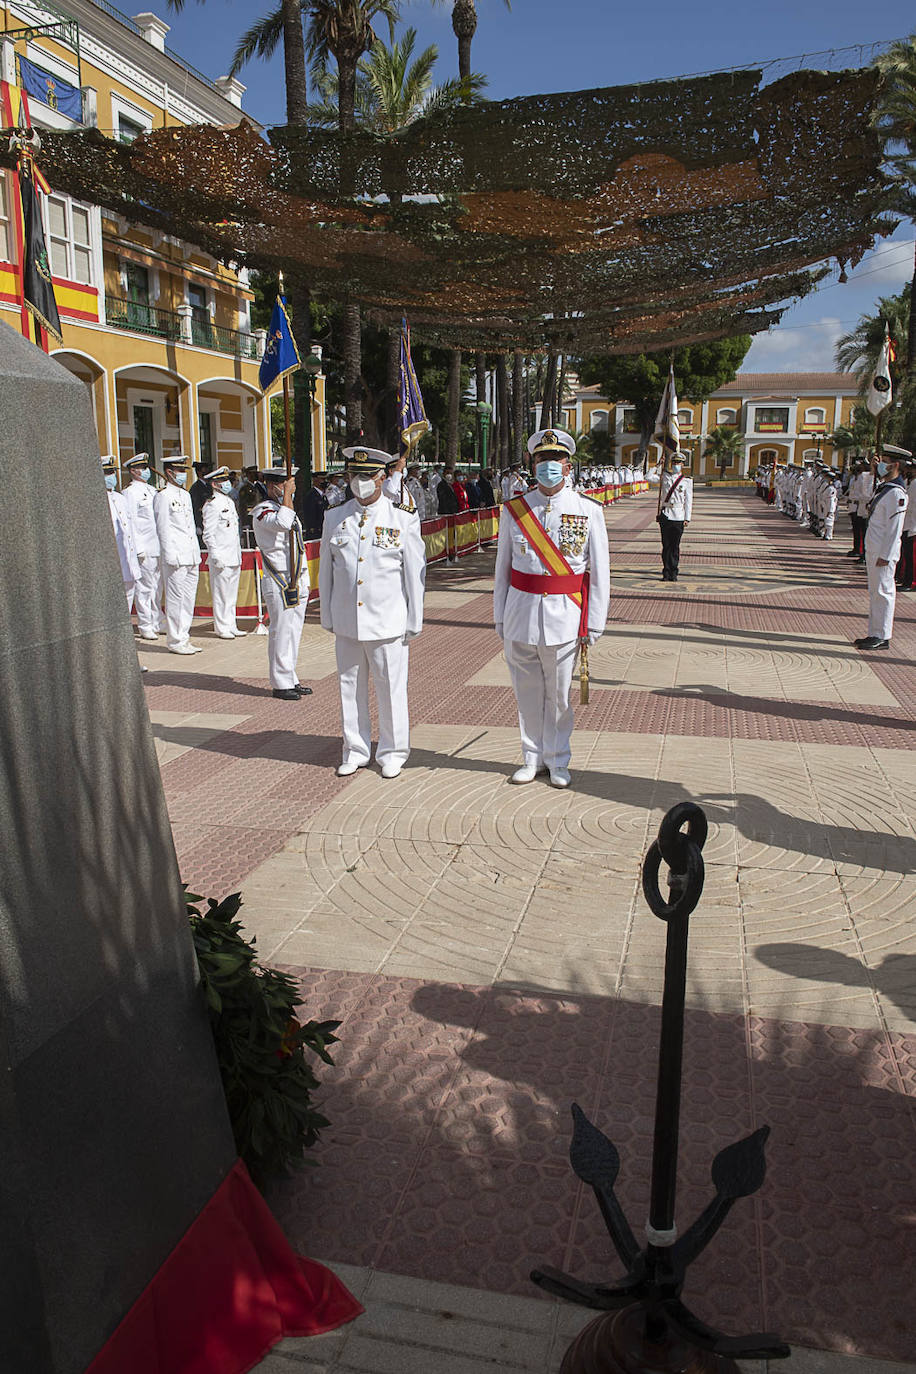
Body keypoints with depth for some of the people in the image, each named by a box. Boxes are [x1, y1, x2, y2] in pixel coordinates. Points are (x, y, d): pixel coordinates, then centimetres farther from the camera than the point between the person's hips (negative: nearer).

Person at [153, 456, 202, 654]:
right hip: (175, 557, -8)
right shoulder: (163, 496, -7)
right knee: (175, 599, -4)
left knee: (189, 598, 10)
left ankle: (184, 637, 18)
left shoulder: (185, 495, 18)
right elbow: (163, 528, -10)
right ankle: (175, 641, 3)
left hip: (191, 556, 8)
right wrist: (171, 556, -15)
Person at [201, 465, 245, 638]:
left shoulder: (230, 502, 16)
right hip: (221, 558, -8)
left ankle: (231, 626, 19)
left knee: (232, 593, 12)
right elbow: (208, 534, -12)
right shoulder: (212, 505, -10)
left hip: (234, 556, 8)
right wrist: (215, 556, -17)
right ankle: (221, 628, 4)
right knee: (221, 593, -3)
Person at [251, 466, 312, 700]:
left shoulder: (287, 508, 19)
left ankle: (291, 680, 18)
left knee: (294, 632, 11)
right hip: (279, 583, -9)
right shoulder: (262, 511, -9)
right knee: (281, 632, -6)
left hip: (297, 582, 9)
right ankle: (281, 684, 1)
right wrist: (287, 493, -20)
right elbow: (282, 523, -32)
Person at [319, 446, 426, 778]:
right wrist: (327, 616, 8)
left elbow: (415, 574, 0)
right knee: (350, 688, 11)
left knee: (391, 689, 4)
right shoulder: (334, 519, 7)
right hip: (346, 623, 3)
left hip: (387, 623, -3)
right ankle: (355, 751, 26)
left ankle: (392, 753, 20)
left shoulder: (404, 520, -1)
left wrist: (414, 622, -1)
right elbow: (326, 572, 11)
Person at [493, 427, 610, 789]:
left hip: (565, 614, -1)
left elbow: (599, 571, 2)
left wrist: (594, 623, -2)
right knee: (527, 691, 9)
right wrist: (500, 619, 5)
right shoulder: (513, 510, 4)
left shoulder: (588, 510, 0)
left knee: (559, 694, 6)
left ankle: (557, 761, 23)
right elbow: (502, 568, 8)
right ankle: (533, 758, 26)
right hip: (522, 611, 2)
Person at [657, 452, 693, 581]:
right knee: (666, 545, 1)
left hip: (679, 517, -1)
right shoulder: (665, 476, 9)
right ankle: (666, 572, 6)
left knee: (675, 546, 2)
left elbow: (688, 501, 4)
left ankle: (673, 573, 8)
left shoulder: (687, 481, 6)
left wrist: (687, 518, -1)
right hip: (665, 515, 1)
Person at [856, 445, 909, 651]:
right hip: (873, 550, 10)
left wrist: (885, 556, -21)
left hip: (884, 553, -10)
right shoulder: (884, 488, 13)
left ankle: (882, 637, 1)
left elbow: (894, 528, -20)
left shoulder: (896, 493, -16)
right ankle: (875, 634, 20)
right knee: (875, 593, 13)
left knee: (883, 592, -4)